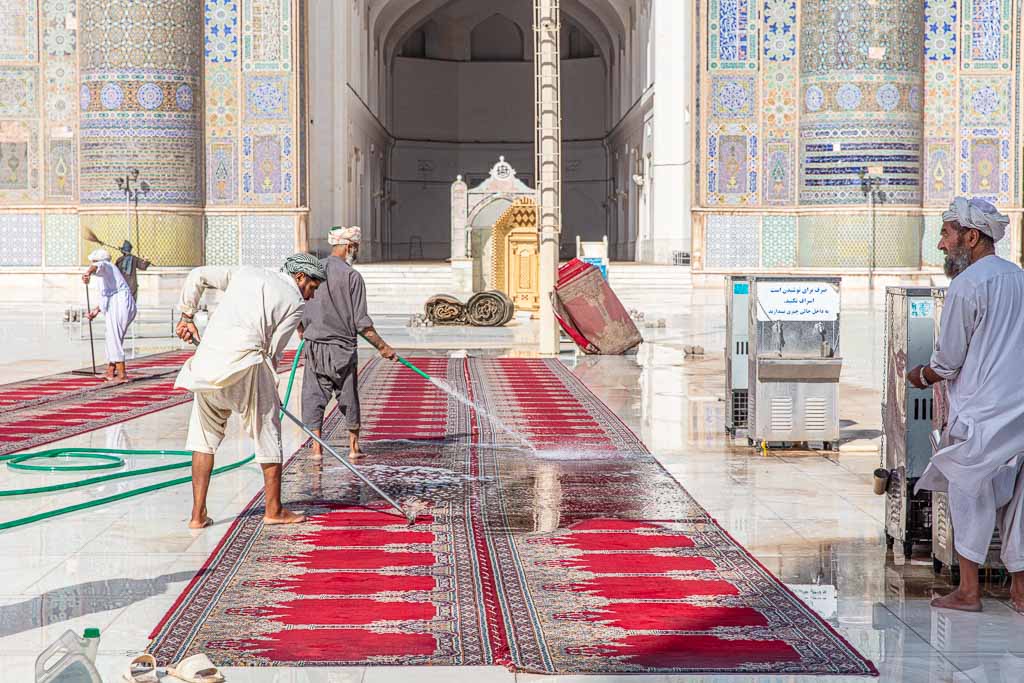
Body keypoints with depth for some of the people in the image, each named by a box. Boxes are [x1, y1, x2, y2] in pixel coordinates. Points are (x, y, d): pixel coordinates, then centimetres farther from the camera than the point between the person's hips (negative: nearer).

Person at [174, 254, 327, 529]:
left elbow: (198, 276, 18)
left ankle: (198, 513, 13)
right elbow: (273, 350, 4)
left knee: (204, 435, 15)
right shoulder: (295, 302, 8)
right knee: (268, 433, 12)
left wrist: (187, 316, 30)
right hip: (245, 360, -5)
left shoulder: (246, 272, 21)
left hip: (207, 357, 5)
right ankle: (274, 510, 21)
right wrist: (270, 390, 17)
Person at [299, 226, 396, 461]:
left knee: (314, 398, 8)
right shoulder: (351, 276, -11)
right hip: (342, 349, -3)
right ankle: (354, 447, 21)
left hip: (314, 347, 3)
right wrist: (383, 347, -3)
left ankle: (316, 448, 5)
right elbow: (361, 323, -11)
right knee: (349, 399, 11)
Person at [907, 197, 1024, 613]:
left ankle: (968, 590, 5)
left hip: (982, 411, -7)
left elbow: (948, 359, -8)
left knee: (969, 493, 3)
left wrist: (921, 376, 13)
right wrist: (937, 373, 25)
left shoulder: (966, 285, -11)